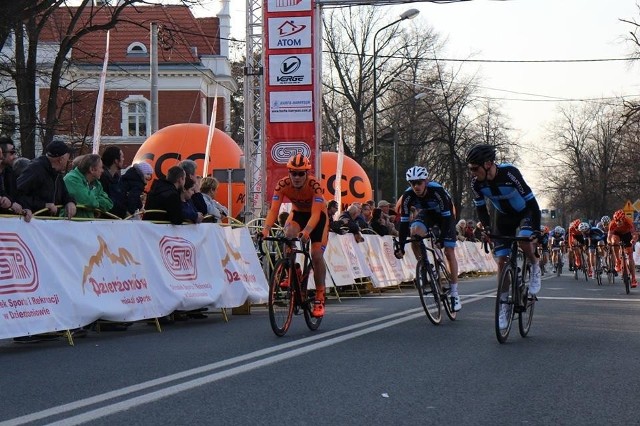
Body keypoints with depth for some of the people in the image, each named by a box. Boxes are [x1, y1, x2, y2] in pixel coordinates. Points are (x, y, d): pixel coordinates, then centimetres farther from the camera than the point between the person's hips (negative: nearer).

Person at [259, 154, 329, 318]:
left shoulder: (314, 184, -34)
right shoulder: (282, 184, -27)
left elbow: (315, 213, -41)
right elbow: (273, 210, -31)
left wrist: (306, 231, -59)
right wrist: (265, 230, -48)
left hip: (318, 214, -2)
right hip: (298, 213, 2)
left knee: (317, 255, -14)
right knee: (288, 234, -32)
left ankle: (319, 299, -4)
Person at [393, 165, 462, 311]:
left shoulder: (437, 191, -36)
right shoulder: (408, 196, -26)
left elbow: (446, 216, -31)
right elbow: (404, 221, -23)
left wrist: (442, 237, -37)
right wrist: (400, 246, -28)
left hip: (444, 215, -3)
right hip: (426, 214, 3)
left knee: (449, 252, -9)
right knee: (414, 231, -30)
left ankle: (454, 293, -2)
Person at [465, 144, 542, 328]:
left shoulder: (509, 173, -35)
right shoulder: (476, 182, -20)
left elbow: (530, 200, -32)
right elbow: (480, 207, -5)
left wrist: (536, 230, -36)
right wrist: (486, 228, -20)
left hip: (525, 212, -4)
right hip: (504, 216, 4)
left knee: (524, 240, -34)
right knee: (501, 260, -3)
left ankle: (535, 268, -2)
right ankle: (504, 307, 5)